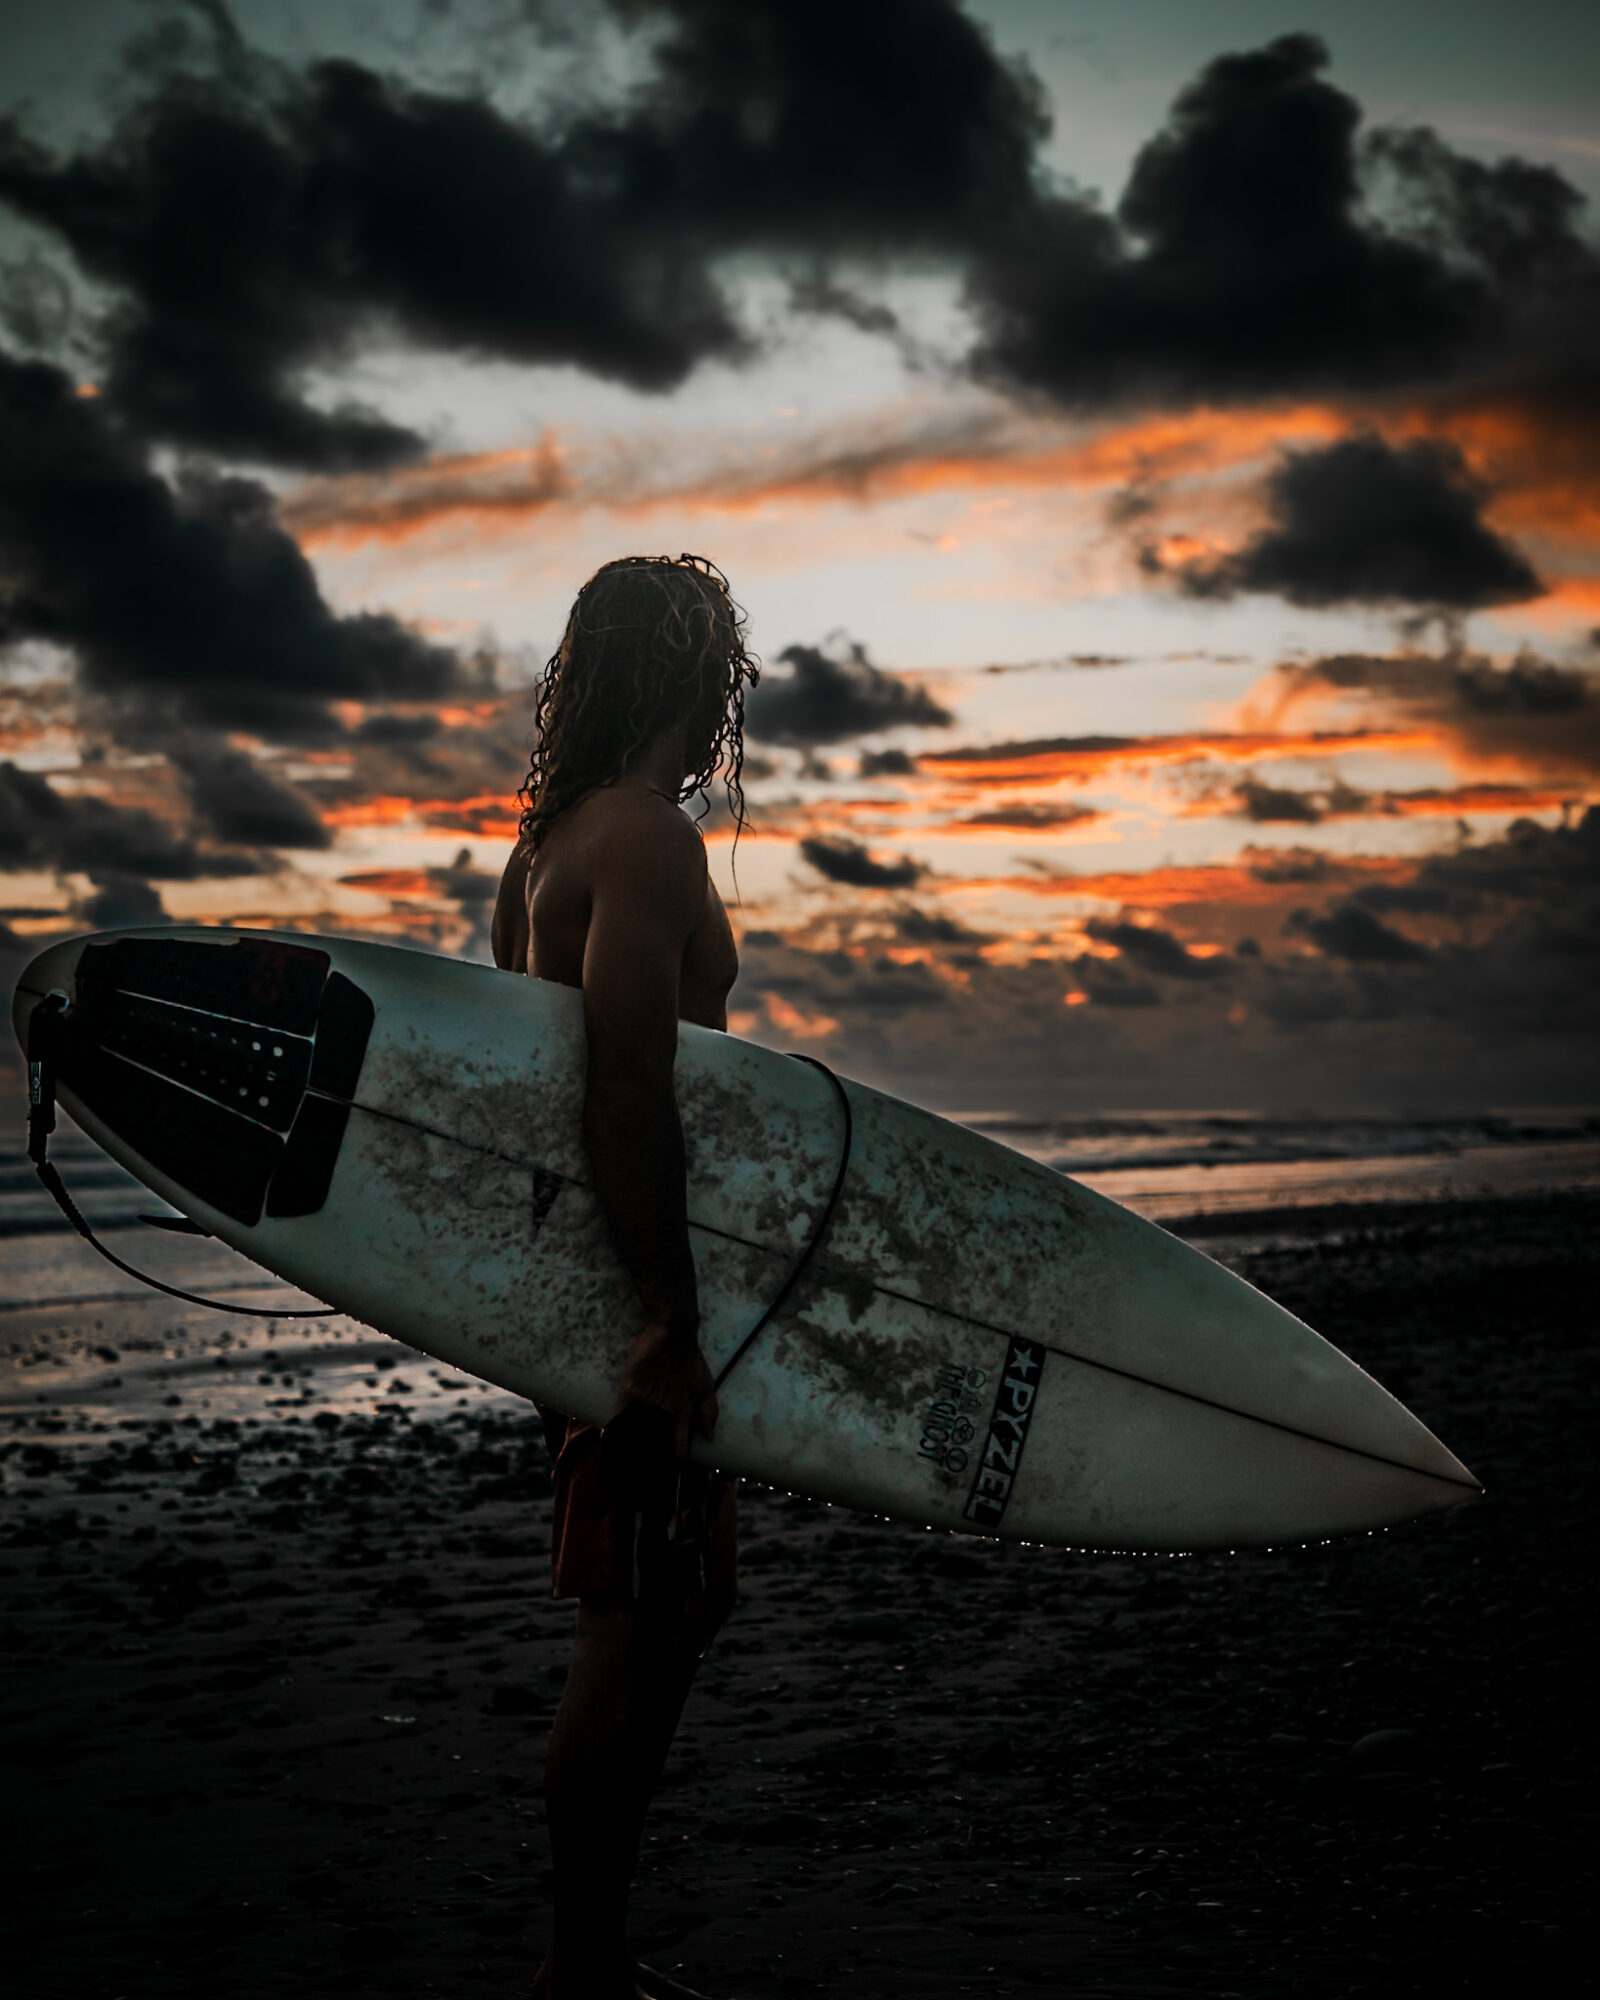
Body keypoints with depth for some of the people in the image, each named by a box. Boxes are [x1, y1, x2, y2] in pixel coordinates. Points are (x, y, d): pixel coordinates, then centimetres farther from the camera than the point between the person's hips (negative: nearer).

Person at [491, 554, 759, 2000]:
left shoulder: (553, 834, 15)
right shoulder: (646, 838, -16)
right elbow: (630, 1090, -25)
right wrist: (671, 1322, -26)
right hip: (626, 1284, -10)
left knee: (676, 1602, 17)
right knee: (639, 1622, -2)